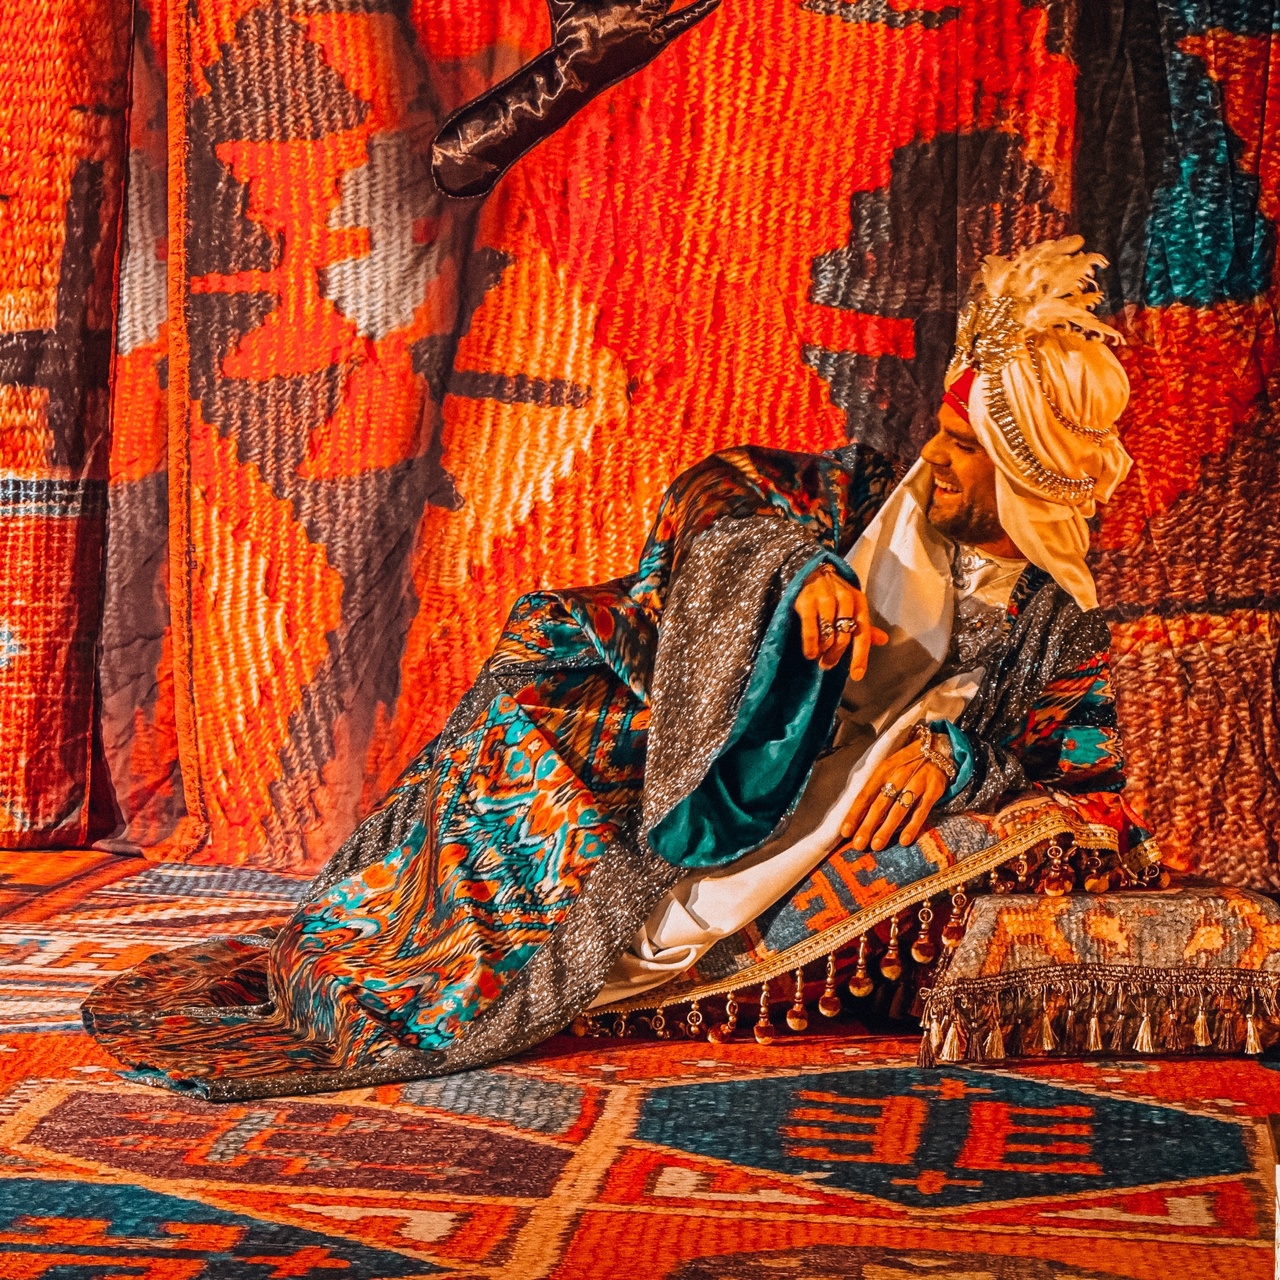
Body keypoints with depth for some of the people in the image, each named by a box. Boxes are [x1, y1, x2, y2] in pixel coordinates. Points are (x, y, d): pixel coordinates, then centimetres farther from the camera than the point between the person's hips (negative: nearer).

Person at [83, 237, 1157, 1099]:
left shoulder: (1058, 621, 4)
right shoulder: (867, 494, 10)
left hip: (848, 834, -1)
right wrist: (805, 566, -18)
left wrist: (952, 746, -27)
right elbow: (716, 488, 2)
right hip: (710, 781, 2)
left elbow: (1086, 740, -8)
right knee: (561, 640, -17)